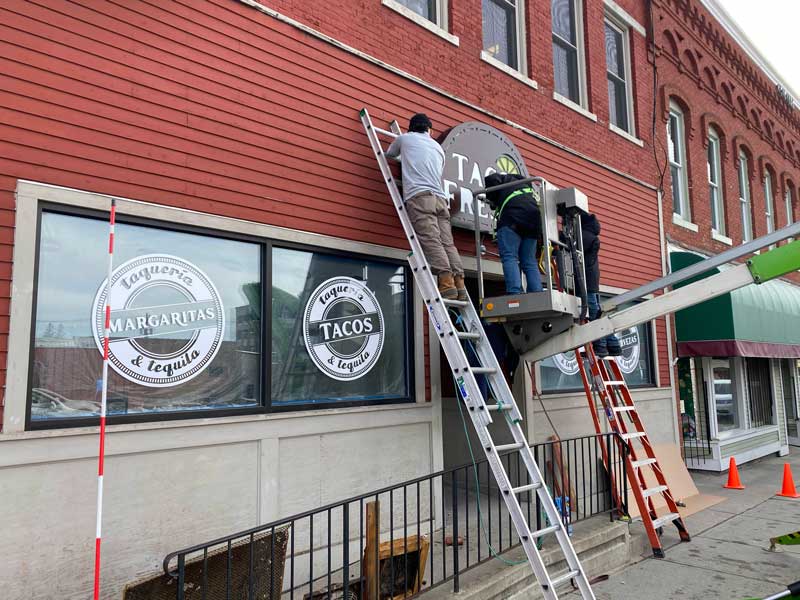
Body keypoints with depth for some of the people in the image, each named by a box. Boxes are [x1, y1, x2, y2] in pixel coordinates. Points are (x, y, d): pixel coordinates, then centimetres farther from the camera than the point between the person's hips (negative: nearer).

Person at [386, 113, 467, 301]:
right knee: (447, 243, -3)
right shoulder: (438, 147, 30)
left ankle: (447, 284, -29)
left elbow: (389, 154, 38)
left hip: (419, 196, -5)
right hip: (440, 198, 5)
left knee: (431, 241, -16)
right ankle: (460, 286, -13)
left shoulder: (404, 138, 19)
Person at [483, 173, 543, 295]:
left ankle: (514, 296, -29)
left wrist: (493, 201, 10)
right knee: (530, 262, 6)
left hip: (513, 216, -6)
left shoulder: (505, 179, 19)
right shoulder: (526, 185, 39)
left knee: (509, 257, -13)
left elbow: (491, 179, -2)